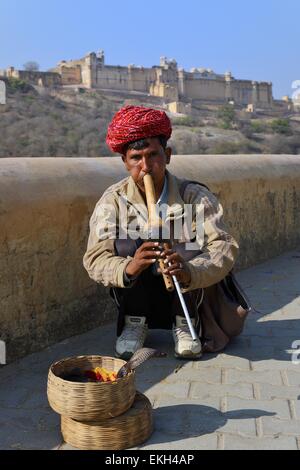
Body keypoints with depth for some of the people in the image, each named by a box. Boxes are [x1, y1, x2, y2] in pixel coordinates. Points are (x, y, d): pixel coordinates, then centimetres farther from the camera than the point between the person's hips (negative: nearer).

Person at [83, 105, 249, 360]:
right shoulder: (113, 201, -12)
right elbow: (95, 258, -20)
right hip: (136, 298, 1)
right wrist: (127, 268, -42)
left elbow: (225, 247, -26)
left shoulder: (196, 196, -16)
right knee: (126, 243, -25)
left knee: (190, 246, -29)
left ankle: (185, 324, -7)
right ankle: (134, 323, -6)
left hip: (188, 296, -1)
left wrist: (189, 272, -46)